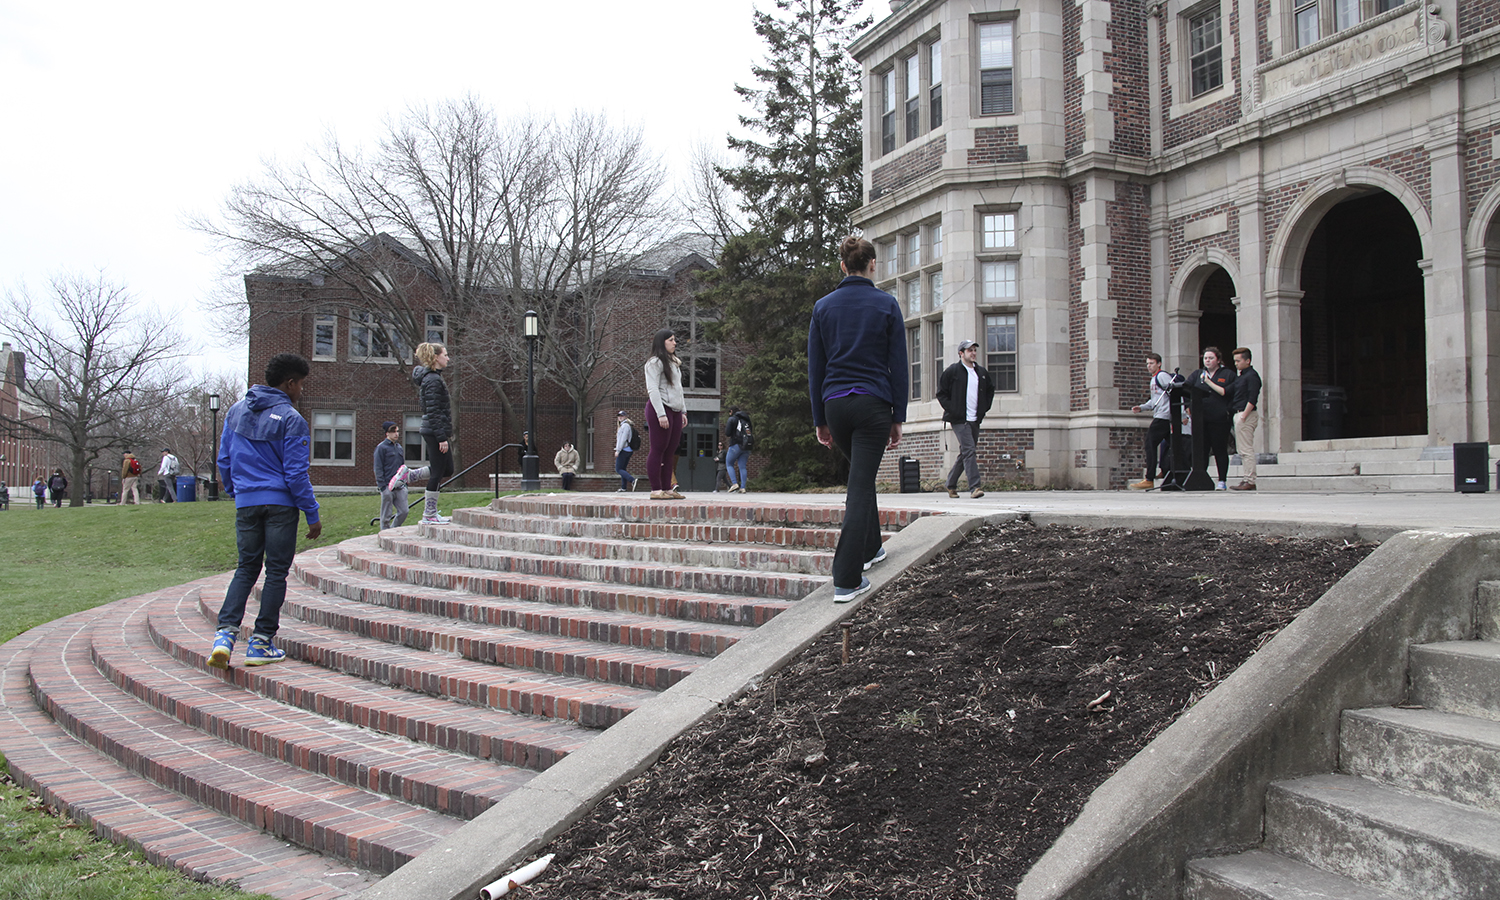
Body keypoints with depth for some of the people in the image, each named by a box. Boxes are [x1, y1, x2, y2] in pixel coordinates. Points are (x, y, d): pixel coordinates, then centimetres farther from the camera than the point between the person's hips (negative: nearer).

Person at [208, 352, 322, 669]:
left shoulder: (235, 411, 9)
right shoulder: (291, 419, -10)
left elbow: (224, 460, 13)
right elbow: (296, 473, -11)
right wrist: (312, 514, -5)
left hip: (246, 503, 5)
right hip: (281, 504, -5)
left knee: (246, 568, 13)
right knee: (276, 571, 3)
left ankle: (225, 633, -3)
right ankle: (261, 642, 5)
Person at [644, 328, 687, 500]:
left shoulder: (674, 363, 22)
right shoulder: (655, 362, -5)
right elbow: (652, 389, -13)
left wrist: (683, 411, 19)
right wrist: (661, 414, -19)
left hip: (674, 410, 8)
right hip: (660, 408, -8)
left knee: (670, 452, 6)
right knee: (658, 450, -7)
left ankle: (667, 489, 9)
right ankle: (656, 490, -7)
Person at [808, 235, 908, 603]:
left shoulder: (823, 307, 5)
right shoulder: (886, 304, -1)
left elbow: (815, 368, 6)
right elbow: (898, 365, -2)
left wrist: (819, 419, 12)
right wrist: (898, 417, 4)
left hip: (835, 405, 3)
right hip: (873, 404, -3)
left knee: (861, 475, 26)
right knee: (860, 485, -5)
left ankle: (870, 547, 36)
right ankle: (846, 580, -9)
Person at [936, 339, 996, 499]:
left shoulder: (982, 372, 13)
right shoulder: (952, 371, -3)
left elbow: (990, 390, 27)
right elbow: (941, 394, -1)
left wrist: (984, 408, 15)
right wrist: (951, 410, -9)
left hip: (975, 420, 6)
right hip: (959, 420, -6)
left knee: (965, 453, 12)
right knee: (969, 451, -17)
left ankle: (951, 484, 27)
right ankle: (974, 487, -21)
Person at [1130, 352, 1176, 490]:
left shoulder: (1162, 376, -8)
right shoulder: (1153, 379, 23)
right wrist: (1141, 408, 14)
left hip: (1163, 417, -10)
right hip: (1159, 417, 10)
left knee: (1150, 445, -11)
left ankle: (1149, 480, -12)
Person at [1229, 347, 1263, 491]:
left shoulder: (1252, 375, -10)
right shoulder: (1239, 376, 18)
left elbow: (1252, 399, -18)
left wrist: (1244, 416, -20)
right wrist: (1237, 415, 12)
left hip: (1247, 415, -10)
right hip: (1239, 414, 10)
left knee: (1246, 450, -9)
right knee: (1243, 450, 11)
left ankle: (1249, 481, -8)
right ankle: (1245, 479, 15)